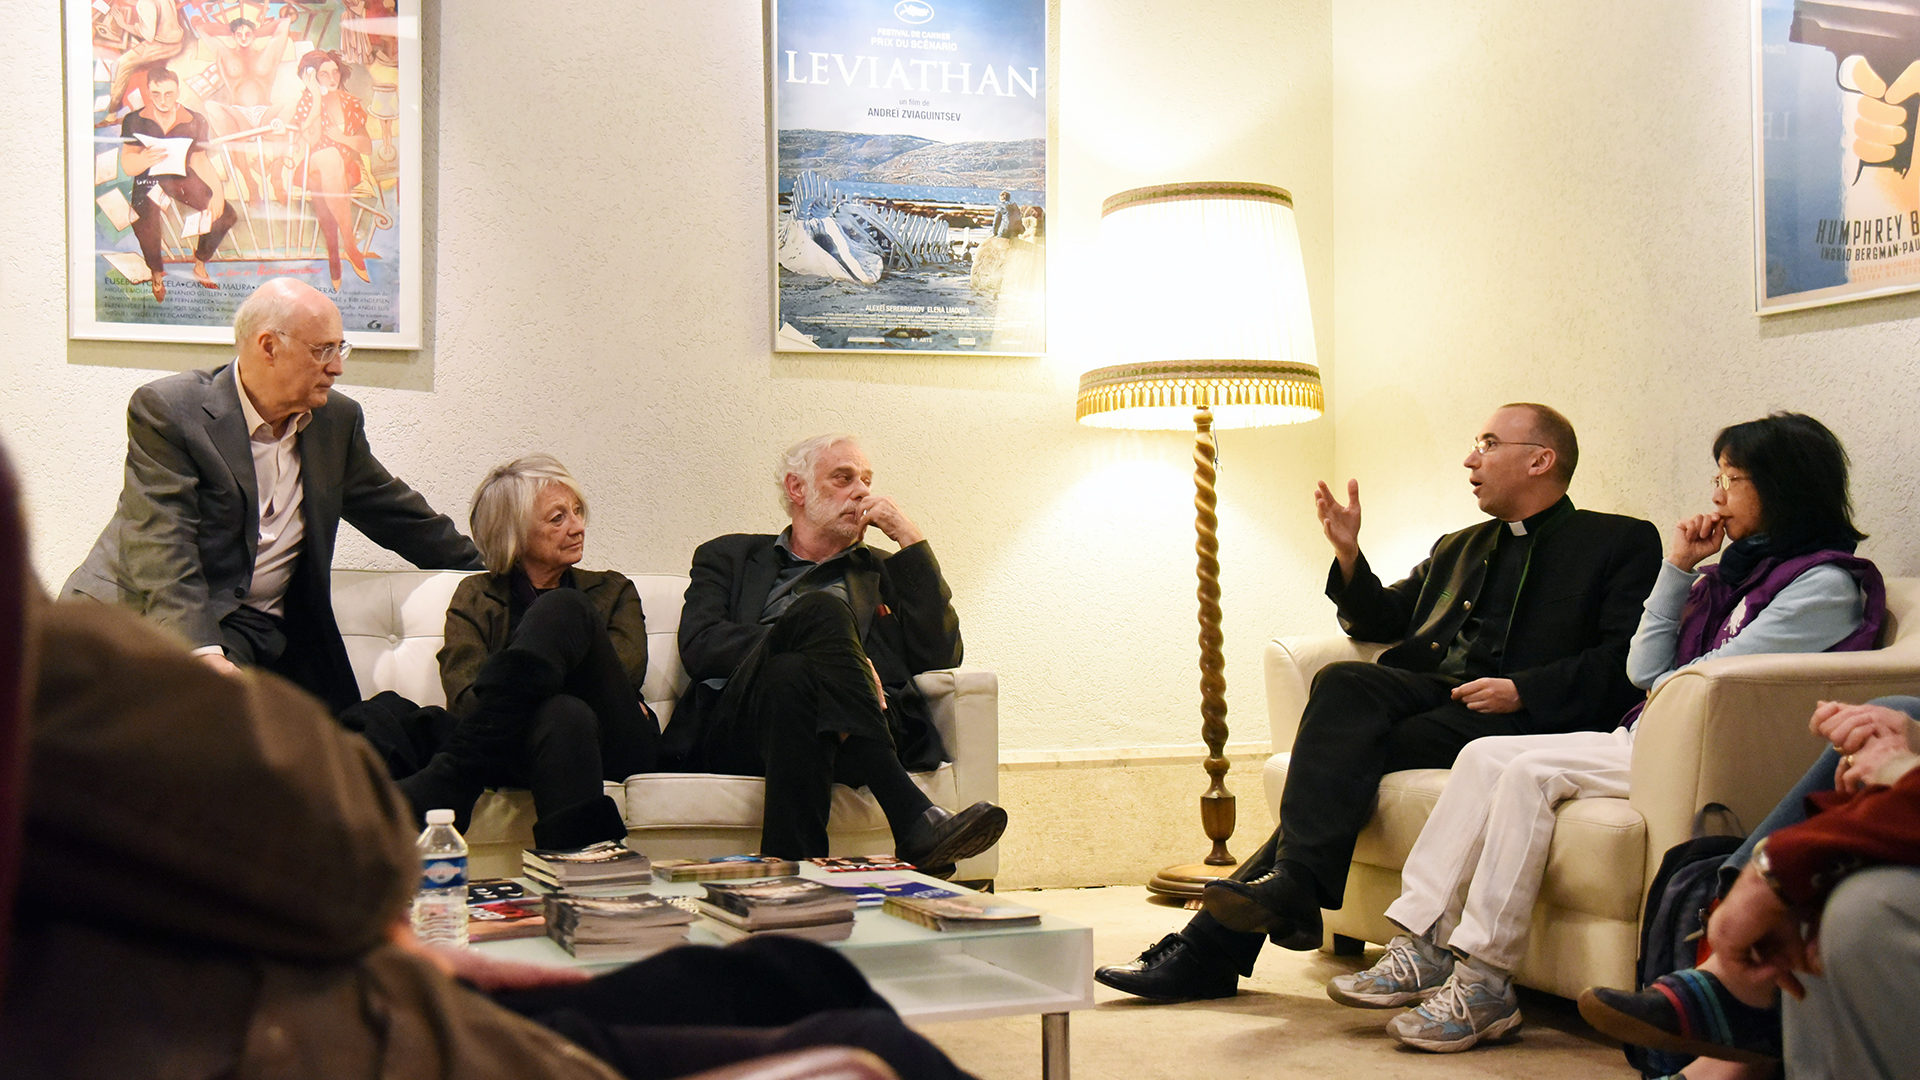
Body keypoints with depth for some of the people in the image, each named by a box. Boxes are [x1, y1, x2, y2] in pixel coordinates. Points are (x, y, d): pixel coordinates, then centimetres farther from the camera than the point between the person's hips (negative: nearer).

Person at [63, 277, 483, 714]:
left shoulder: (337, 420, 9)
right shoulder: (165, 410, -10)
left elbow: (394, 512, 25)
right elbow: (161, 548, -18)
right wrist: (204, 653, -30)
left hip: (263, 629, 5)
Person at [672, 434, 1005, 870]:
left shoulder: (883, 572, 31)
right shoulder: (730, 557, 26)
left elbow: (942, 654, 12)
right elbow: (699, 646, 5)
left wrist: (910, 539, 11)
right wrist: (836, 653, -11)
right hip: (733, 730, -1)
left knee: (791, 676, -35)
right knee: (821, 609, -30)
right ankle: (912, 817, -44)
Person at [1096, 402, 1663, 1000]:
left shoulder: (1623, 543, 12)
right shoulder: (1458, 548, 33)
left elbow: (1624, 661, -2)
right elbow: (1383, 620, 31)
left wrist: (1520, 689, -16)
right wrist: (1348, 552, 14)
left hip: (1514, 717, -5)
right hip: (1426, 692, 5)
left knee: (1356, 750, -28)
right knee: (1344, 683, -28)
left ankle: (1216, 947, -32)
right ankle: (1293, 887, -37)